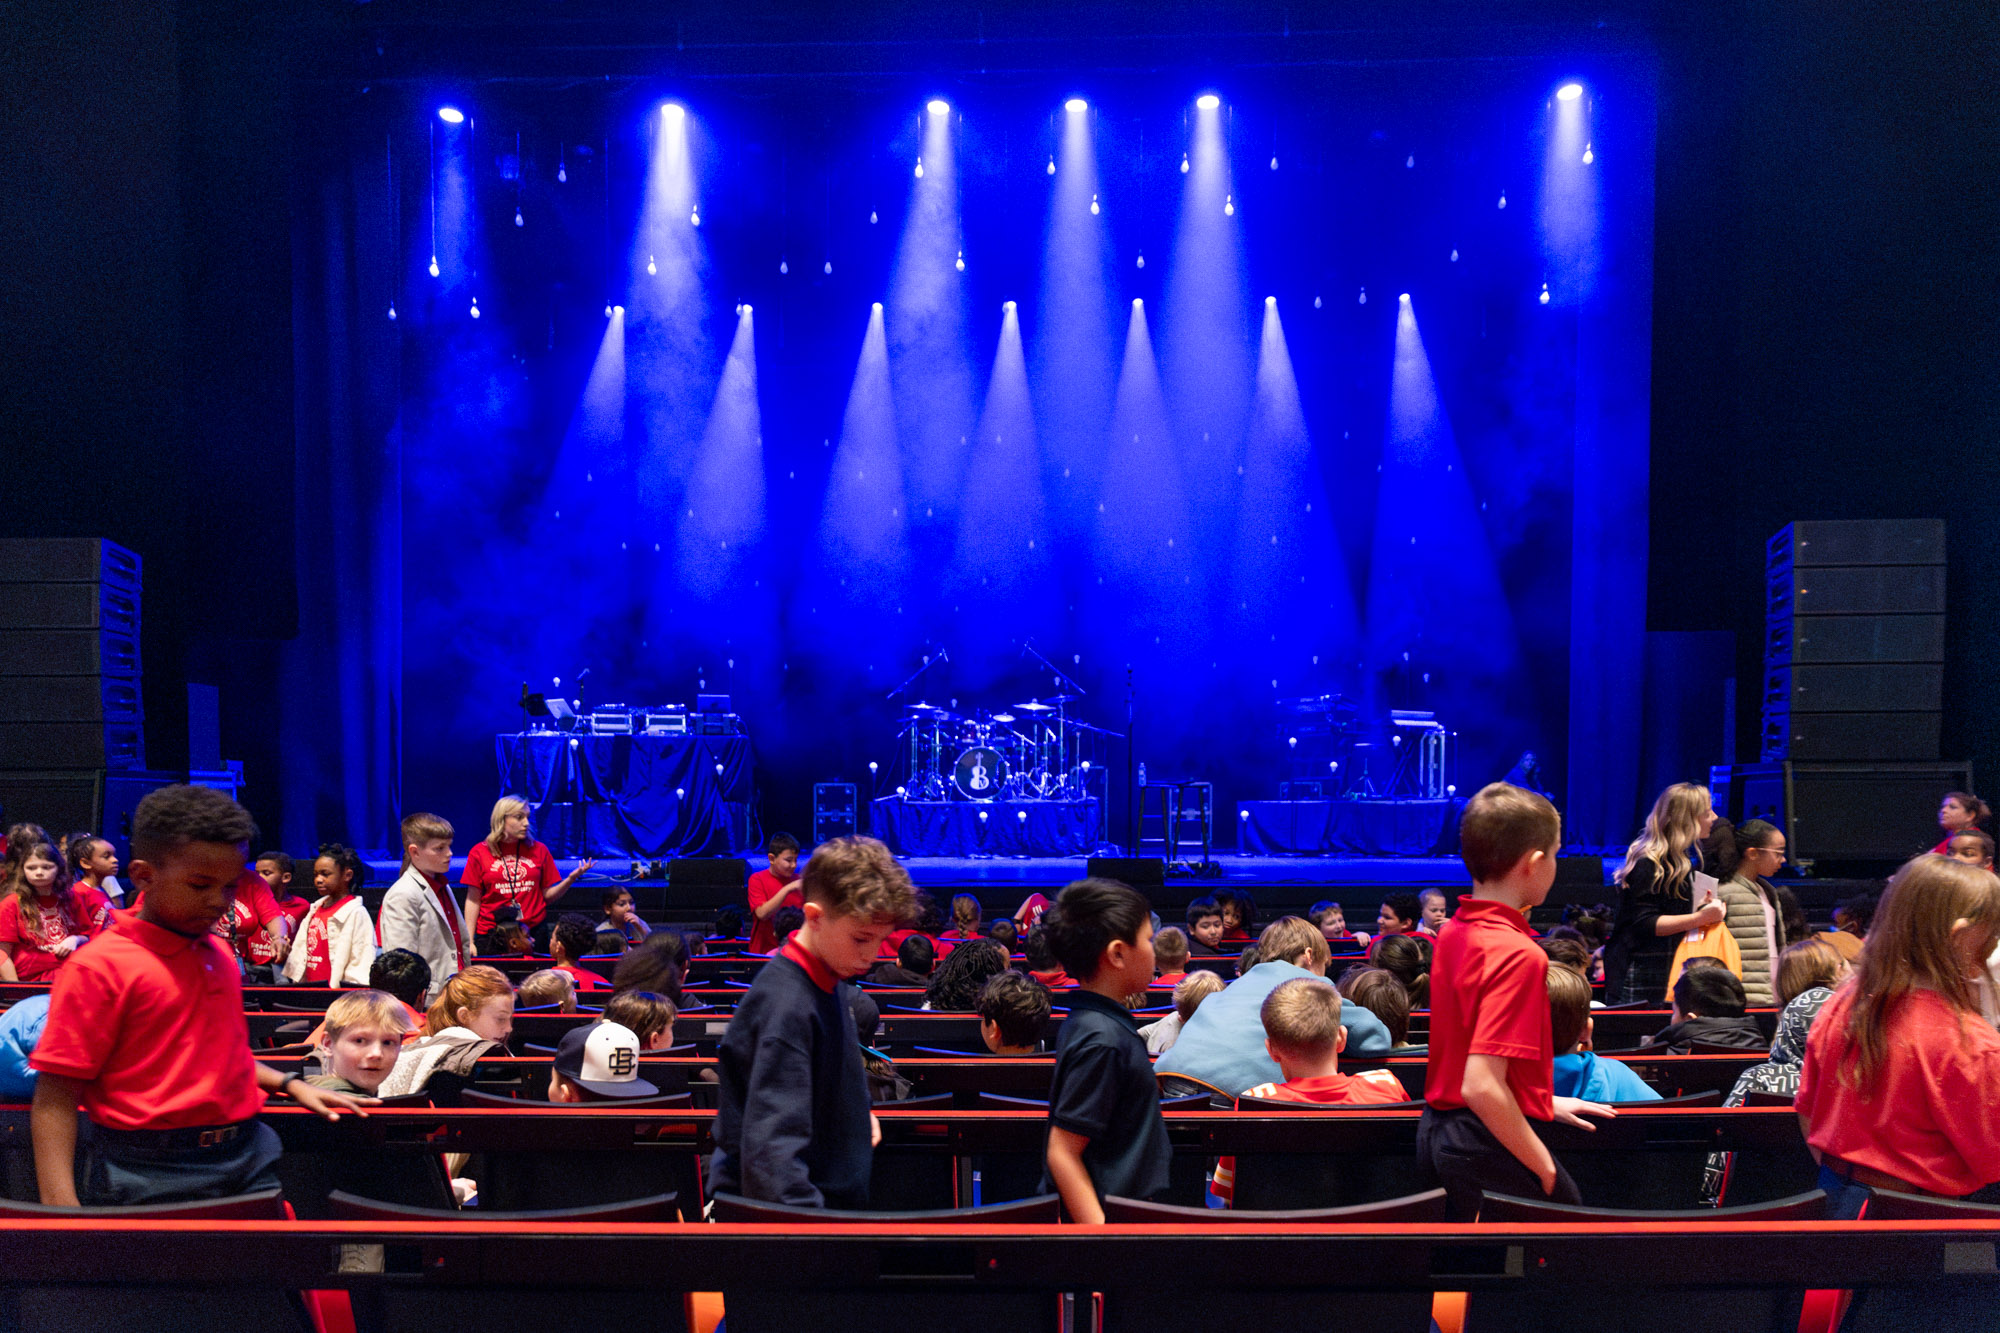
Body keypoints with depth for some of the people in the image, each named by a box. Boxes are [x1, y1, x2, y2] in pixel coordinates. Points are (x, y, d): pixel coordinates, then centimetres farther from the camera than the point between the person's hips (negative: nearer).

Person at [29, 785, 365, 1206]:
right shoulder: (101, 966, -10)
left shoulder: (219, 955, 13)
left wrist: (290, 1085, 14)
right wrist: (60, 1204, -19)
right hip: (150, 1180, -6)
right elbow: (56, 1094, -12)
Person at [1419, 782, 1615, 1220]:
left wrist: (1545, 1102, 24)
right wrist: (1546, 1169, -16)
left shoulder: (1453, 932, 6)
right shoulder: (1517, 953, -21)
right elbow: (1481, 1086, -27)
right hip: (1490, 1147, -9)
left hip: (1438, 1132, 9)